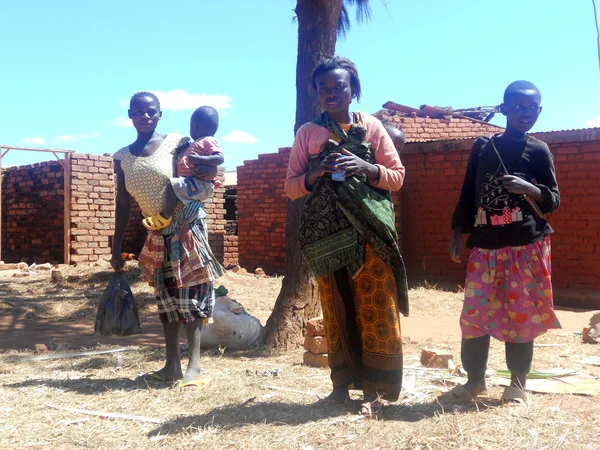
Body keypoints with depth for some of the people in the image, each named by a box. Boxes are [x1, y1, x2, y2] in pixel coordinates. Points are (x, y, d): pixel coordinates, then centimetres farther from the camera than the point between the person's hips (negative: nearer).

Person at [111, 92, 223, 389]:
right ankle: (172, 364, 19)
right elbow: (123, 206, 8)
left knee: (189, 294, -5)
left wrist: (204, 171, -30)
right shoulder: (122, 158, 4)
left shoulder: (175, 143, -9)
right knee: (166, 298, 10)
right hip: (157, 235, 5)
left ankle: (194, 365, 1)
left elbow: (214, 161, -7)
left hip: (187, 227, -5)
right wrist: (116, 249, 7)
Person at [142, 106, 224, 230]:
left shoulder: (208, 141, -5)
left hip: (199, 184, -12)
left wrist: (199, 159, -29)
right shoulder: (196, 145, 27)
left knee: (172, 185, -29)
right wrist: (181, 150, 25)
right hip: (191, 182, 12)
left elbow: (220, 158, -21)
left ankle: (165, 216, -24)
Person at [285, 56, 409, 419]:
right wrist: (315, 174, -13)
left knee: (374, 309, -2)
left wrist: (366, 169, -14)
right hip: (327, 233, 2)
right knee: (336, 310, 7)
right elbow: (291, 186, 7)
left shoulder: (372, 126, 5)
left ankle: (375, 390, 4)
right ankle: (342, 384, 16)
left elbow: (397, 177, 5)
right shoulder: (307, 132, 8)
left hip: (369, 231, -1)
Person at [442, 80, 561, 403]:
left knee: (521, 313, 3)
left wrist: (529, 189, -17)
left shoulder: (538, 151, 3)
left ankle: (518, 382, 16)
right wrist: (457, 233, 5)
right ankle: (475, 380, 14)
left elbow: (554, 200, 3)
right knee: (475, 312, 1)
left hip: (527, 245, -2)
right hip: (485, 245, 2)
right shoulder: (482, 146, 8)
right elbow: (467, 194, 12)